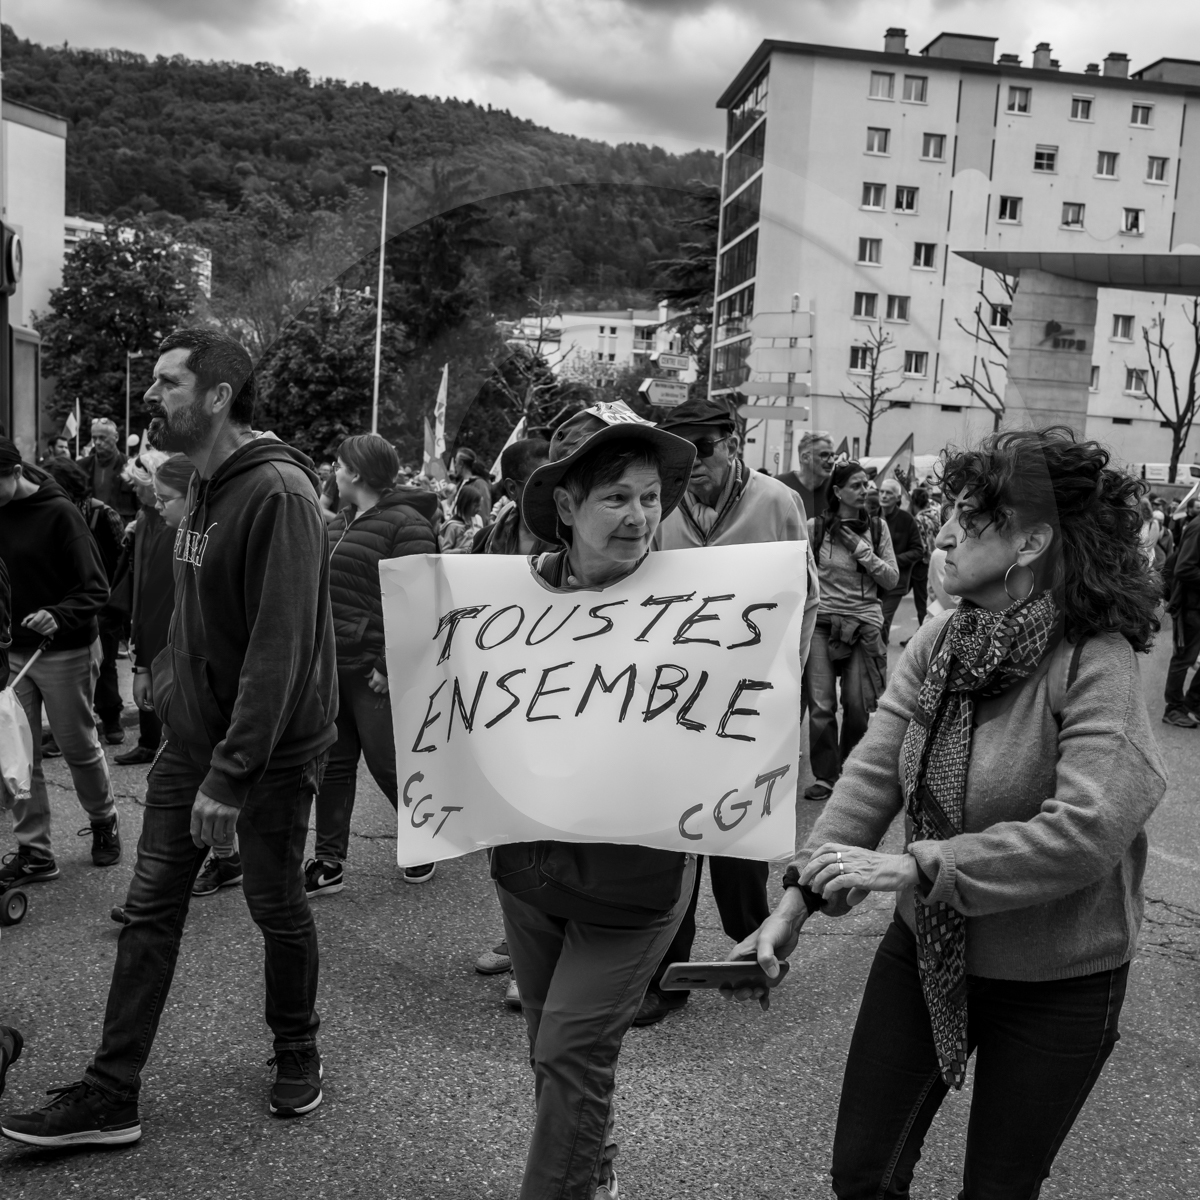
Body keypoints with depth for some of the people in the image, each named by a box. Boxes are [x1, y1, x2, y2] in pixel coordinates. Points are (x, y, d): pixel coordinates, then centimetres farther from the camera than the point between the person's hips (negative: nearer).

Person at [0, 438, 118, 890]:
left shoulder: (59, 513, -14)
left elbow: (96, 588, -15)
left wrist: (57, 616, -31)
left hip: (65, 652, -5)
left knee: (78, 747, 9)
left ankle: (104, 822, 33)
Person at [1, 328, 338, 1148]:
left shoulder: (278, 493, -20)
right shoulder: (204, 486, 7)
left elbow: (281, 647, -24)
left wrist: (231, 773, -25)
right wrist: (168, 679, 4)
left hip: (272, 746, -7)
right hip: (192, 734, 8)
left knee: (277, 906, 10)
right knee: (150, 909, 9)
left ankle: (297, 1050, 34)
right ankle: (111, 1096, 20)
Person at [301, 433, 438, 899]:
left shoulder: (406, 525, -14)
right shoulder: (341, 523, 14)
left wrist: (389, 666, -22)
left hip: (373, 672, -8)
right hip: (332, 666, 8)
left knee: (388, 763, 3)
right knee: (332, 765, 11)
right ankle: (328, 862, 20)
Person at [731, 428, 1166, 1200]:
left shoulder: (1097, 667, -22)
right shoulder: (940, 642, -5)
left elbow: (1085, 831, -32)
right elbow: (873, 772, -9)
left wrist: (914, 866, -30)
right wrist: (801, 895, -17)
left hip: (1053, 984, -5)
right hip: (924, 951, 5)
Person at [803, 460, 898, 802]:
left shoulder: (877, 527, 6)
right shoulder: (816, 527, -1)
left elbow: (892, 579, 4)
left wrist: (863, 551, -7)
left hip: (865, 621, 1)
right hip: (822, 620, -1)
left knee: (859, 705, -1)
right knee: (821, 705, -5)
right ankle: (824, 775, 11)